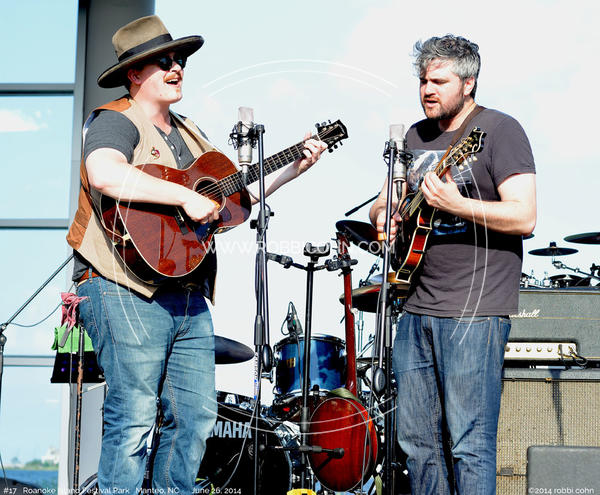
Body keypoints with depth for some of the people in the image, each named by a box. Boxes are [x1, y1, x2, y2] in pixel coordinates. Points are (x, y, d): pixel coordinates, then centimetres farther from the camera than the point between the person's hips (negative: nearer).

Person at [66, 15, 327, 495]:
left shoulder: (188, 134, 21)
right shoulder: (116, 122, -7)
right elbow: (103, 174, -29)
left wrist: (294, 168, 15)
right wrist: (185, 196, -27)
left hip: (189, 295, 9)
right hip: (128, 290, -9)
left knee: (197, 415, 10)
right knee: (134, 418, -9)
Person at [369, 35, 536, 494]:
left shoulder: (499, 130, -7)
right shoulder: (417, 136, 15)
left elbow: (524, 218, -16)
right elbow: (385, 203, 25)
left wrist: (452, 204, -27)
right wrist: (385, 215, 1)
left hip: (475, 311, -7)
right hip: (417, 309, 8)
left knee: (469, 444, -7)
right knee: (417, 439, 11)